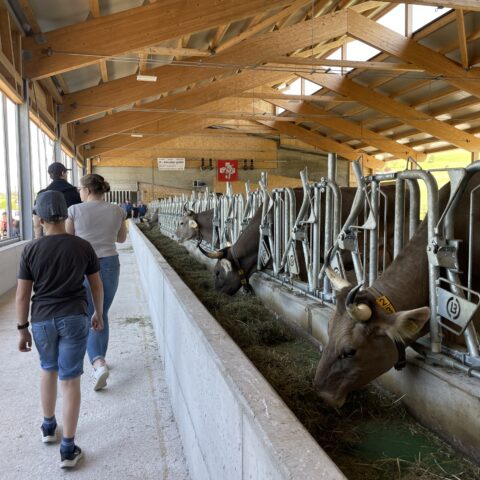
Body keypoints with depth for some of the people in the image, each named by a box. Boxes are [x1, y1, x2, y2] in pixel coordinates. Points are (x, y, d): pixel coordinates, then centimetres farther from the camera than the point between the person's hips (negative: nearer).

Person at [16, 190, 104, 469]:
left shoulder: (31, 250, -5)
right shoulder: (83, 247, -5)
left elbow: (22, 295, -3)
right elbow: (97, 286, 3)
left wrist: (23, 329, 8)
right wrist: (98, 314, 17)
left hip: (42, 320, 2)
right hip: (74, 319, -1)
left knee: (48, 370, 25)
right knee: (71, 380, 4)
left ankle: (48, 427, 41)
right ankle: (68, 449, 10)